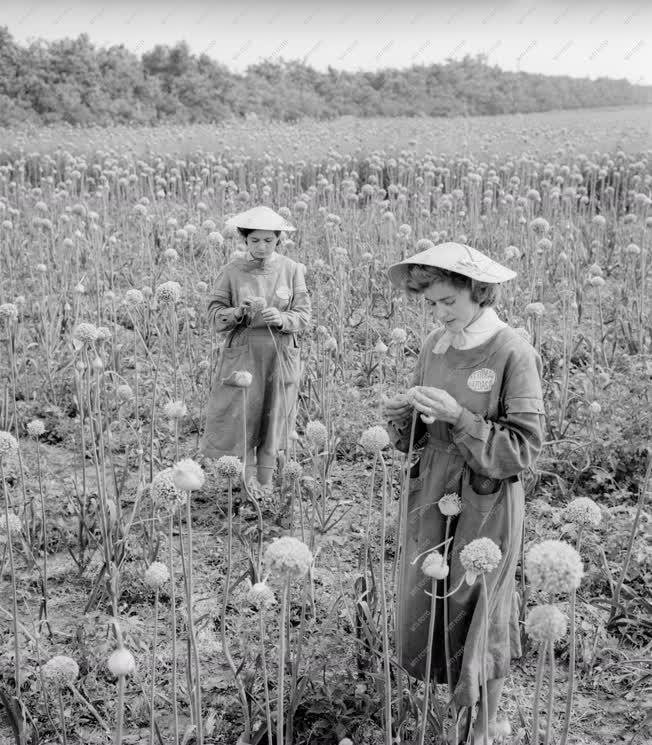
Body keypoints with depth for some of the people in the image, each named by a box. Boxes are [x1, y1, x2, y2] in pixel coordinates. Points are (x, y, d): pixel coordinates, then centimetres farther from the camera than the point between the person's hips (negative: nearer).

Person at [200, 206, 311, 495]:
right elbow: (215, 312, -2)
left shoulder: (291, 269, -1)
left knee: (273, 417, 8)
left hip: (281, 354, 1)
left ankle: (266, 480, 22)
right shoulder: (233, 269, -3)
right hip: (243, 352, -1)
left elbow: (303, 315, 0)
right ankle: (249, 472, 18)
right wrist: (237, 313, -22)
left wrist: (281, 319, -20)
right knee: (241, 414, -4)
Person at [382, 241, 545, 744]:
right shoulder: (435, 347, 3)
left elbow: (525, 447, -16)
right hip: (431, 494, 6)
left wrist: (457, 414, -24)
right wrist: (402, 417, -10)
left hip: (487, 501, -5)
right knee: (424, 605, 11)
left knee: (479, 615, 6)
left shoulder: (513, 353, -14)